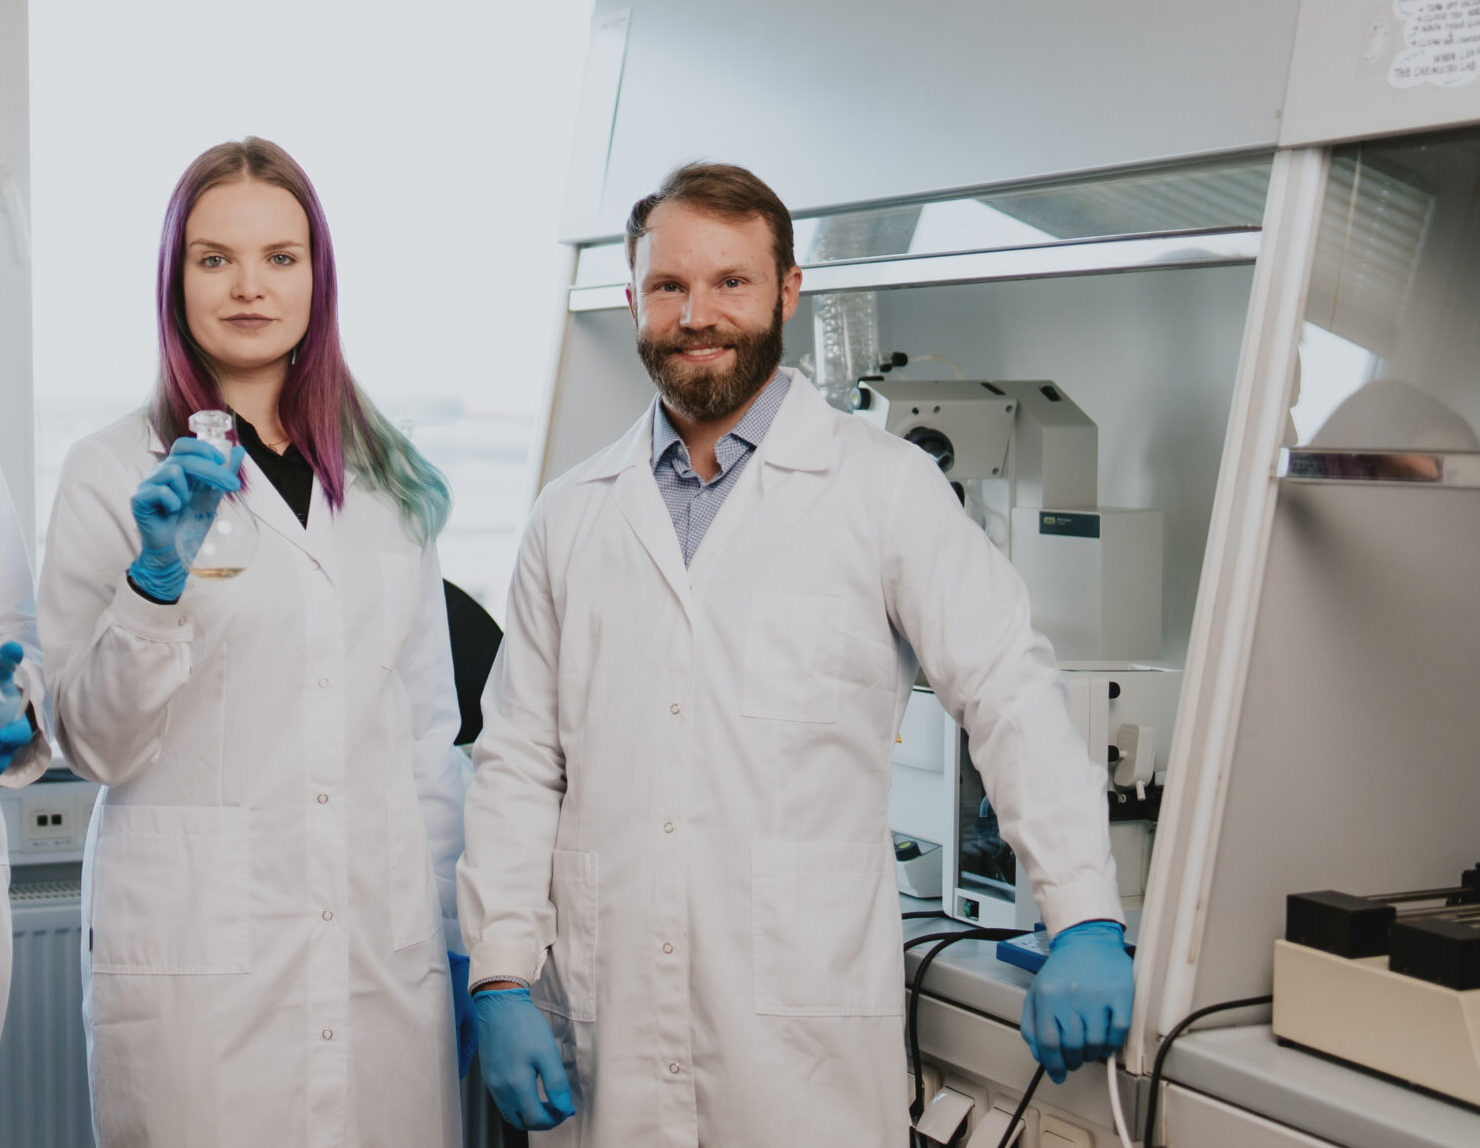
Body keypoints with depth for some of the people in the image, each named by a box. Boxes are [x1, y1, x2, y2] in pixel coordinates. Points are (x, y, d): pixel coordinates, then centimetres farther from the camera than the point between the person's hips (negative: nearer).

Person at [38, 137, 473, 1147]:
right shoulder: (112, 475, 1)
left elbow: (428, 731, 13)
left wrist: (460, 939, 10)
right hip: (196, 962, -3)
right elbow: (92, 744, -2)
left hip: (389, 952, 3)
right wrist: (156, 578, -16)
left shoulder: (392, 482, 11)